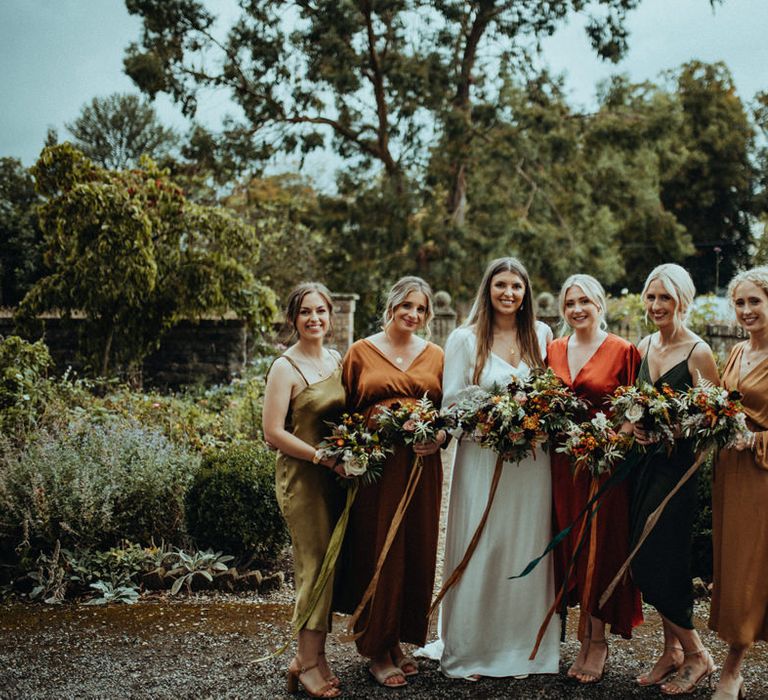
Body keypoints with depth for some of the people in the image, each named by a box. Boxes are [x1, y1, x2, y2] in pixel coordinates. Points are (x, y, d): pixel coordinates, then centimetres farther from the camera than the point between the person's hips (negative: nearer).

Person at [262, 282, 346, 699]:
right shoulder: (285, 368, -9)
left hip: (337, 475, 7)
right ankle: (309, 664, 7)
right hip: (303, 477, -7)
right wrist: (325, 458, -17)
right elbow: (273, 434, -14)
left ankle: (309, 655, 21)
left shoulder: (337, 360, 11)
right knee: (316, 565, -5)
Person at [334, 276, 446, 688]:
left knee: (416, 553, 7)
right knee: (378, 553, 0)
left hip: (422, 465, 3)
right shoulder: (361, 352, 4)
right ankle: (376, 650, 13)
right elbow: (345, 411, 5)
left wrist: (441, 436, -7)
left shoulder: (435, 356, 12)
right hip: (374, 465, -3)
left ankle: (397, 641, 23)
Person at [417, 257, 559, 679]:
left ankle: (521, 648, 20)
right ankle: (469, 650, 14)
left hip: (532, 460, 3)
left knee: (525, 552, 7)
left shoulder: (541, 335, 9)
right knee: (479, 552, 1)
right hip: (482, 459, -2)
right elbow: (451, 401, -3)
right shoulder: (465, 339, 1)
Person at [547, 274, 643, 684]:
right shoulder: (553, 350, 11)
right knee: (569, 544, 7)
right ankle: (587, 638, 20)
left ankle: (596, 642, 13)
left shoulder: (623, 351, -3)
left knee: (599, 546, 0)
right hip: (562, 462, 5)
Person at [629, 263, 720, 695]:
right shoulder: (645, 347, 8)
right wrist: (635, 426, -2)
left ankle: (697, 656, 13)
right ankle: (672, 651, 25)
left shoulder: (698, 352, -11)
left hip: (679, 465, -7)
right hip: (647, 462, 7)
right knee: (645, 563, 9)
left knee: (659, 565, -6)